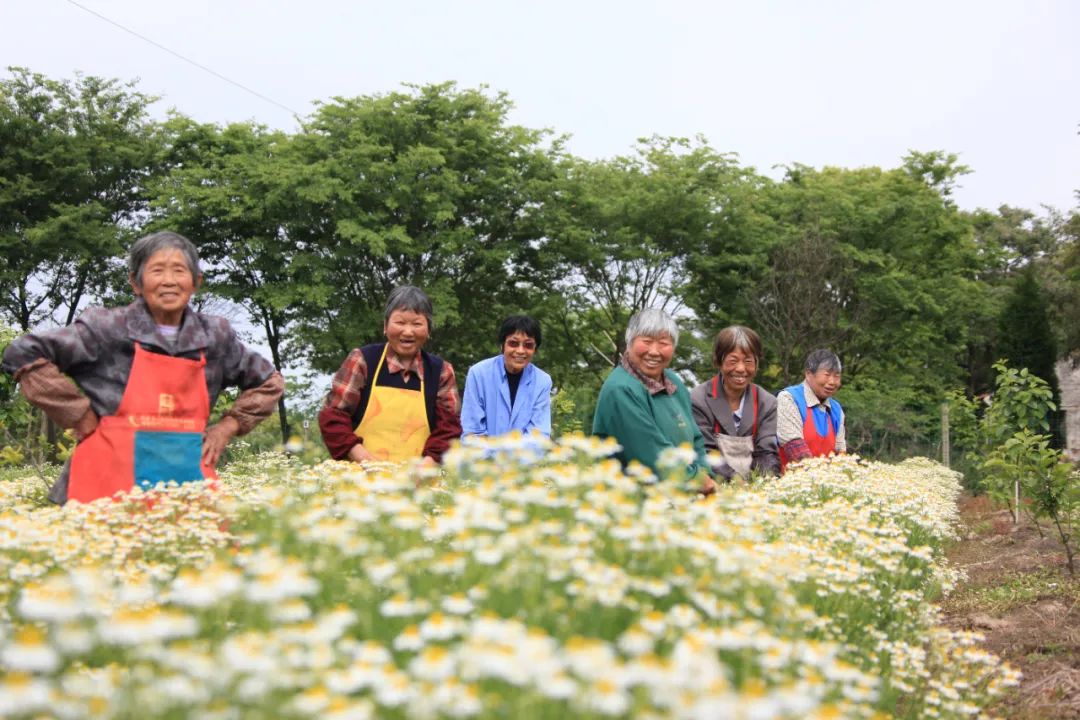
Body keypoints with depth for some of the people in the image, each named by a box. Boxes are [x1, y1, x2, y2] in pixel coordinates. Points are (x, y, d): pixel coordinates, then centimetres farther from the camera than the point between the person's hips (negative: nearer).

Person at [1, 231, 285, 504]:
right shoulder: (107, 328, -2)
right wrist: (82, 419, -5)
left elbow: (269, 382, 21)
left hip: (190, 479, 3)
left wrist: (227, 426, 8)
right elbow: (23, 353, -3)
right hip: (109, 485, -3)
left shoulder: (216, 336, 8)